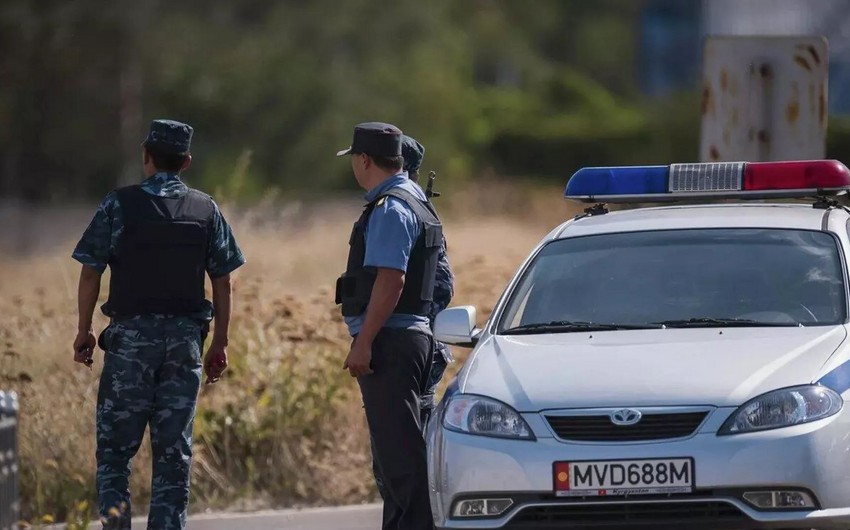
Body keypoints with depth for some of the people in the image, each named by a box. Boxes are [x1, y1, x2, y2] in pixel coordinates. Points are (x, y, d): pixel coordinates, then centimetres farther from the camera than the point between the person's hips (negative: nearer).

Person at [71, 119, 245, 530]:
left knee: (115, 439, 4)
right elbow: (222, 282, 5)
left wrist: (84, 332, 5)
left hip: (131, 336, -2)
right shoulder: (206, 210, 4)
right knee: (174, 446, 7)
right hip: (186, 339, 2)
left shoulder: (119, 205, -3)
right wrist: (220, 343, 11)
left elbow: (90, 273, -4)